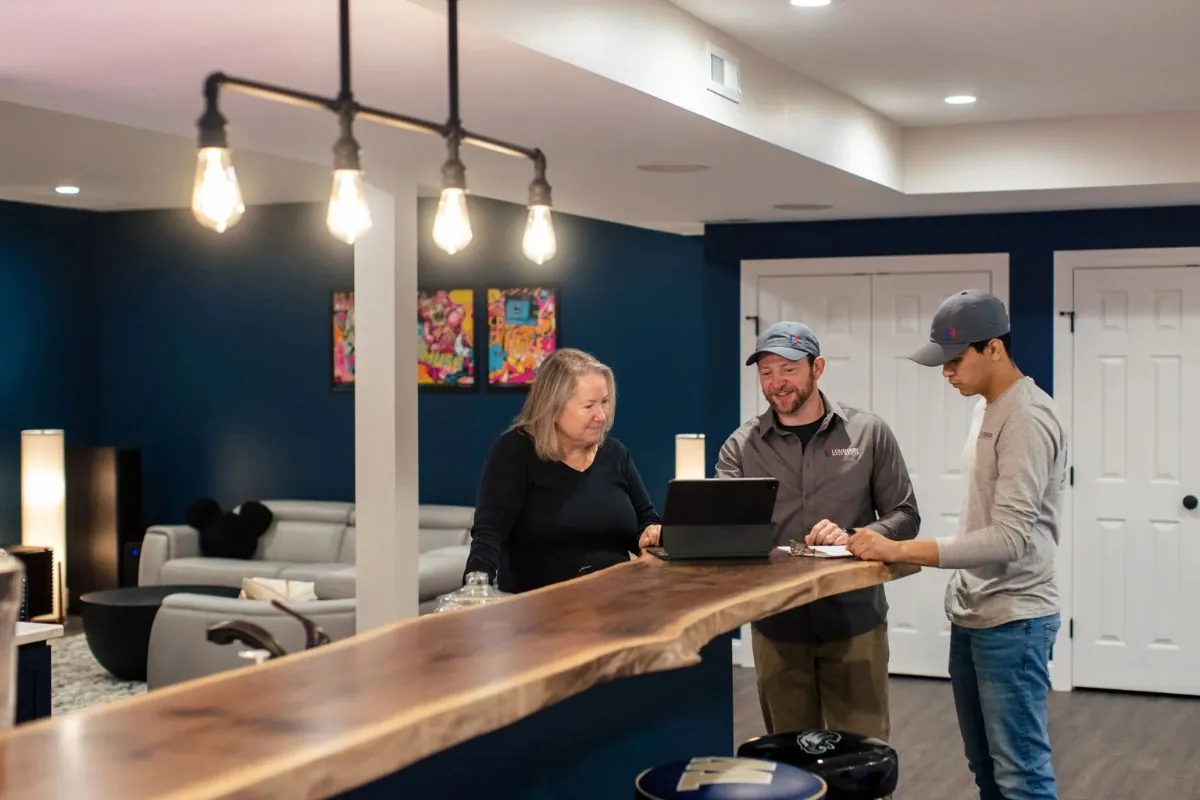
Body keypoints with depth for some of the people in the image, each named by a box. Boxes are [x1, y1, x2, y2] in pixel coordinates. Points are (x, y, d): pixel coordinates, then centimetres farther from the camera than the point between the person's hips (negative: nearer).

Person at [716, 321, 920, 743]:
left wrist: (852, 537, -19)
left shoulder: (869, 433, -1)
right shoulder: (742, 445, 1)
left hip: (854, 621, -1)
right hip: (776, 625, 1)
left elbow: (905, 517, 0)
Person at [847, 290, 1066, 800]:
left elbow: (1011, 538, -24)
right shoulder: (993, 411, 12)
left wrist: (899, 552, -25)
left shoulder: (1027, 418, -17)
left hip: (1012, 622, -9)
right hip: (972, 616, 9)